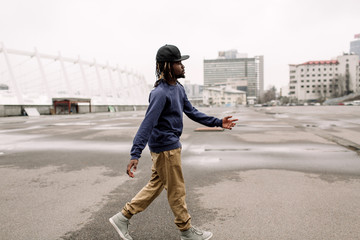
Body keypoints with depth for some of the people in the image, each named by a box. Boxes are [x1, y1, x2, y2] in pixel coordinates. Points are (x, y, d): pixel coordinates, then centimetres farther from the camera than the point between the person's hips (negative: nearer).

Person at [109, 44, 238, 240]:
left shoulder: (179, 88, 10)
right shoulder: (160, 93, -21)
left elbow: (192, 112, 17)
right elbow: (147, 123, -27)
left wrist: (218, 122, 13)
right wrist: (135, 154, -33)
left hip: (171, 145, 10)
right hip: (165, 148, -9)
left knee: (156, 185, 19)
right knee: (176, 191, 7)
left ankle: (122, 217, 28)